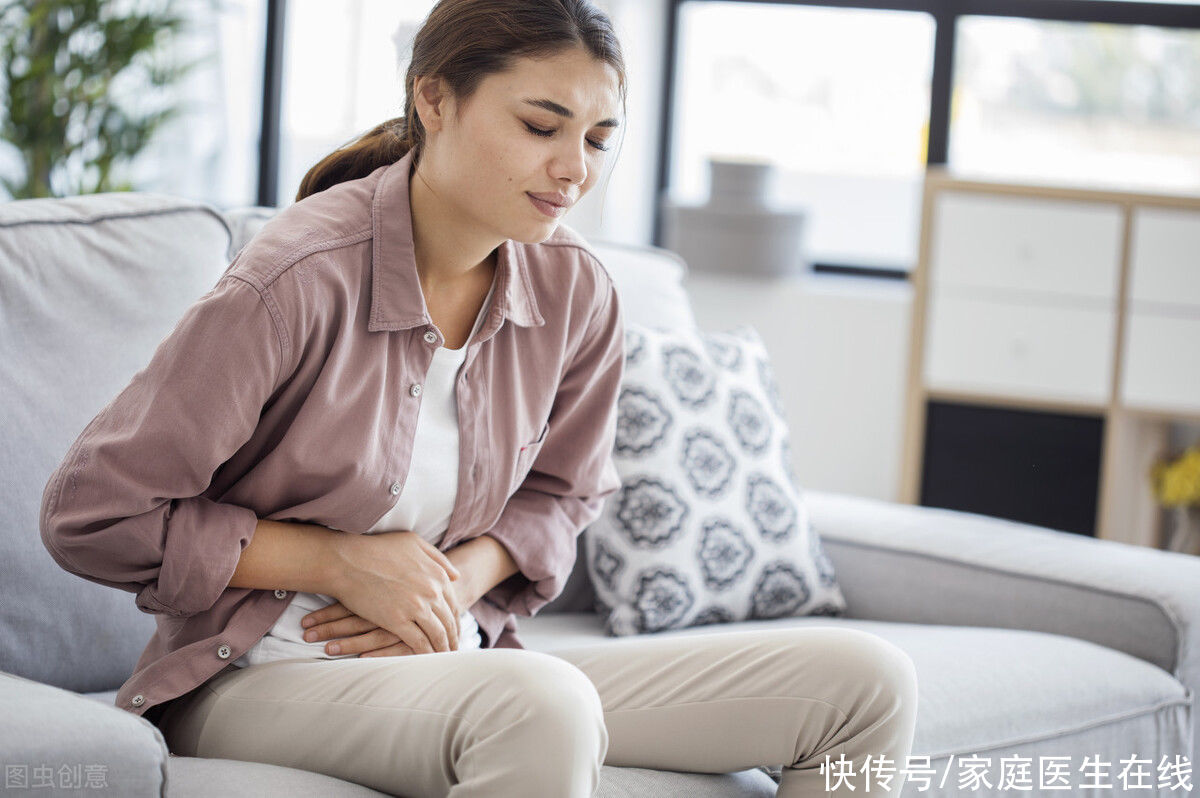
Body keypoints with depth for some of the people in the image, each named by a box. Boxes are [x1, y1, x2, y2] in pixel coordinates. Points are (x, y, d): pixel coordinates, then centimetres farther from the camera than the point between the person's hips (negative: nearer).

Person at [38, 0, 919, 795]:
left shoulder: (577, 294, -2)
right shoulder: (299, 280, -19)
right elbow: (92, 516, -13)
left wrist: (462, 579, -7)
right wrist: (343, 562, -14)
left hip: (453, 659, 6)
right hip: (261, 674, -6)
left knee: (863, 677, -5)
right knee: (542, 703, -41)